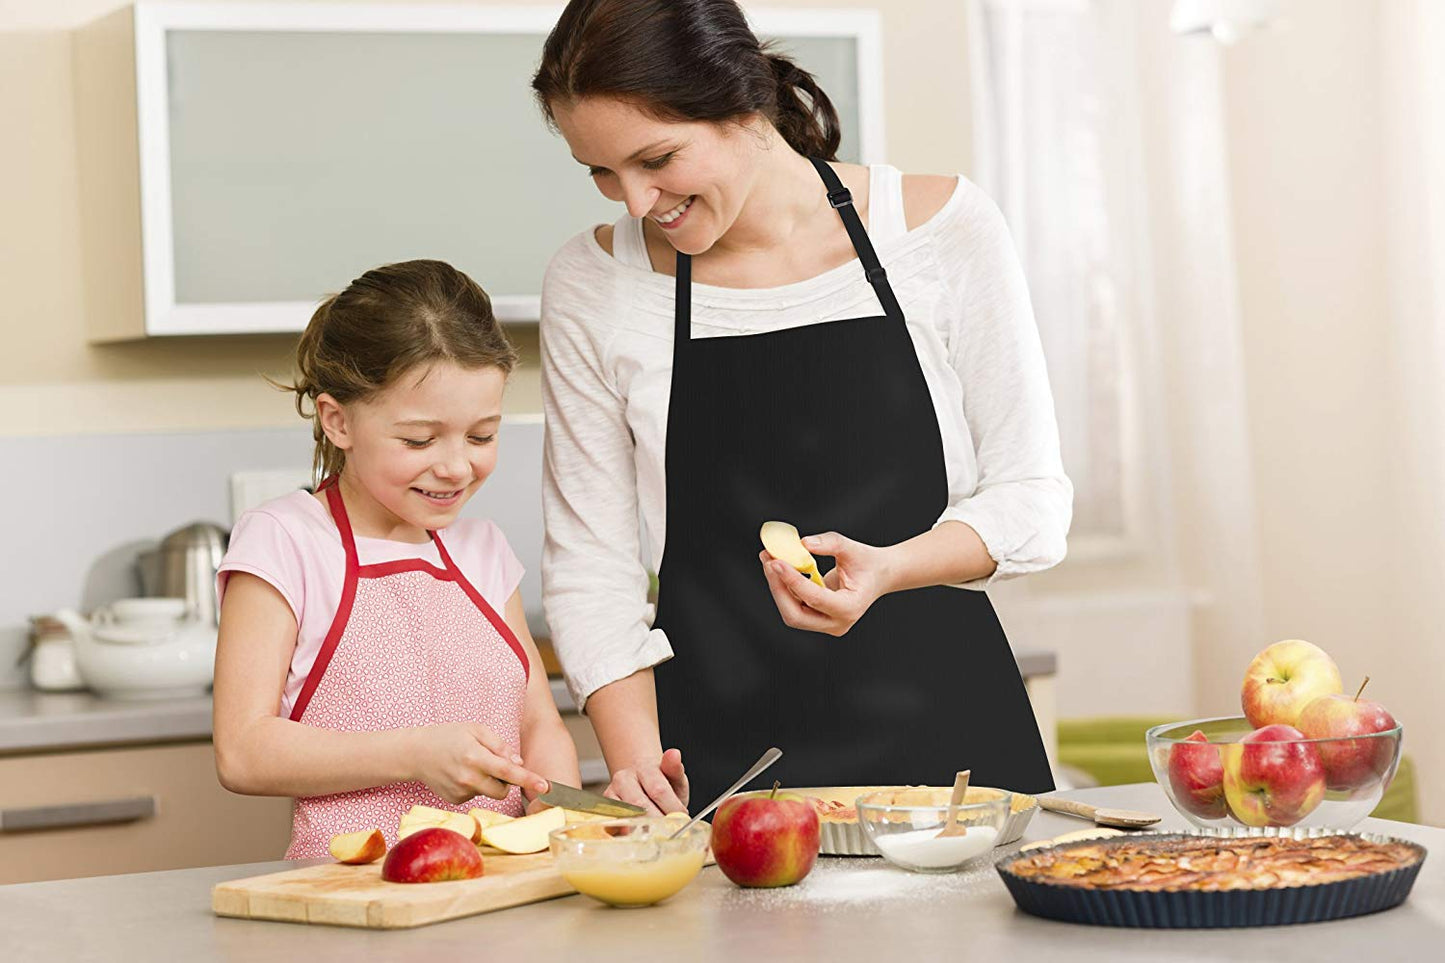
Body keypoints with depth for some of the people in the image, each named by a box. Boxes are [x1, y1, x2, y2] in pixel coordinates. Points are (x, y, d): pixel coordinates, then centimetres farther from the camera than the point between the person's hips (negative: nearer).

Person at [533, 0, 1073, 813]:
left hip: (940, 729, 0)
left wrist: (889, 568, -16)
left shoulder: (944, 227, -2)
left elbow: (1031, 500, 2)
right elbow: (590, 562, 4)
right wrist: (635, 759, -9)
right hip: (716, 750, 1)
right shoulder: (592, 284, 1)